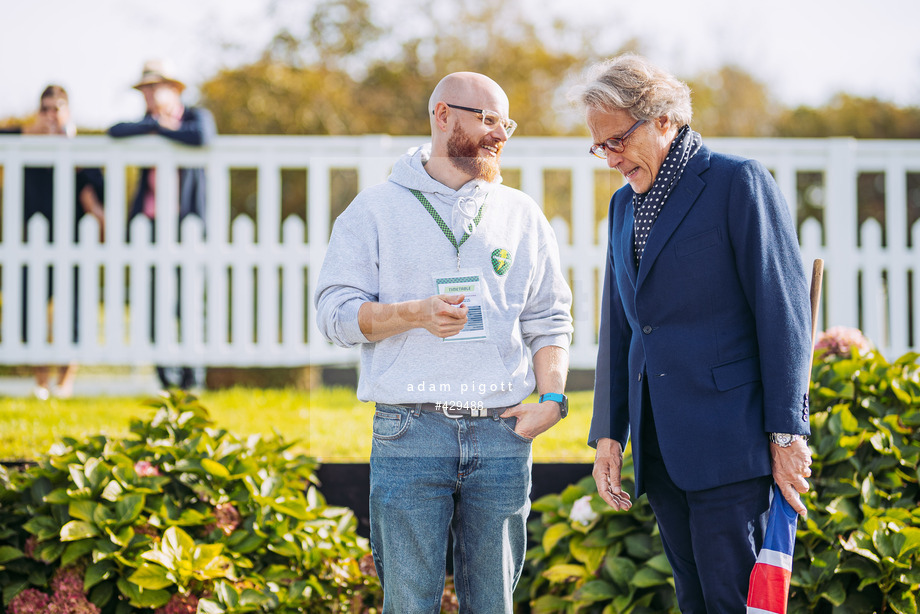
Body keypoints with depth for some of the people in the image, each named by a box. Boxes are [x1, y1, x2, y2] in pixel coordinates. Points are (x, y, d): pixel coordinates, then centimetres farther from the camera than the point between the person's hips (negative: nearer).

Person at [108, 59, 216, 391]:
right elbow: (116, 131, -4)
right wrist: (154, 124, -8)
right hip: (150, 221, 4)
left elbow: (202, 137, -21)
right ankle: (169, 379, 6)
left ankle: (193, 379, 0)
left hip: (186, 220, -4)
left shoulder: (197, 116, 4)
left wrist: (164, 129, -7)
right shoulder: (148, 122, 15)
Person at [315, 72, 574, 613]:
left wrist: (553, 397, -2)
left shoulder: (522, 215, 15)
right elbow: (335, 313, 0)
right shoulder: (376, 211, 6)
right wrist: (415, 314, -16)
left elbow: (550, 319, 15)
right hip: (410, 434, -3)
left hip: (502, 433, 3)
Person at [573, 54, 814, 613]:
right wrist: (608, 436, 14)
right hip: (660, 446, 7)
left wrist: (787, 435, -12)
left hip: (727, 441, -7)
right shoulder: (624, 206, 18)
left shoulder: (739, 183, -5)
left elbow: (784, 311, -9)